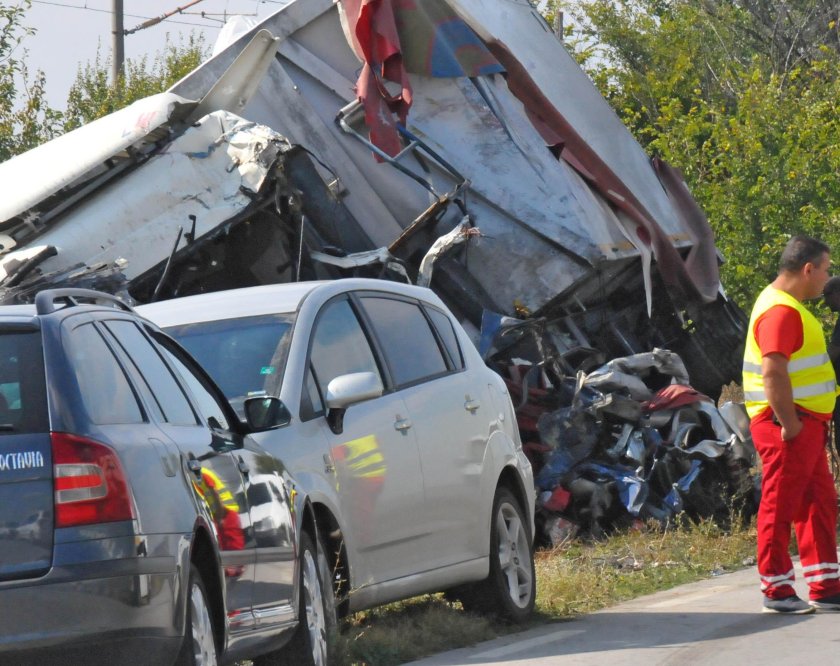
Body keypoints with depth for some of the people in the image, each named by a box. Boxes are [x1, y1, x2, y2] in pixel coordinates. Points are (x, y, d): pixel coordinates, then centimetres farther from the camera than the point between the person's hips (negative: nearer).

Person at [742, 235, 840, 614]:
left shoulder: (788, 306, 17)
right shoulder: (780, 311, -17)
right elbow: (773, 373, -25)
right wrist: (789, 425, -24)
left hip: (804, 425, 11)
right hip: (788, 426, -11)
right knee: (780, 506, -4)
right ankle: (777, 592, 1)